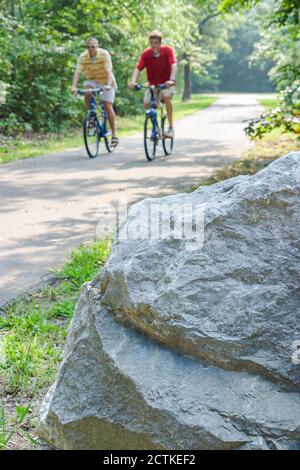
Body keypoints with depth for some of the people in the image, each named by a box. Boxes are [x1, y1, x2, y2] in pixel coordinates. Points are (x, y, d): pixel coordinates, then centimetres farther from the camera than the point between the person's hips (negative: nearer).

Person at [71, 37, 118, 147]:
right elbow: (78, 72, -21)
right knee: (87, 91, -32)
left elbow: (108, 70, -30)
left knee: (108, 107, -11)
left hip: (106, 82, -2)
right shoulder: (83, 57, -14)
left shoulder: (104, 54, -21)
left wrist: (108, 85, -45)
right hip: (92, 80, 2)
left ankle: (114, 134, -3)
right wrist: (74, 87, -36)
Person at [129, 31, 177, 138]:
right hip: (153, 84, 3)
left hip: (167, 83, -3)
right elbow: (138, 68, -19)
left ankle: (171, 127, -23)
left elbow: (174, 66, -29)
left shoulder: (168, 50, -16)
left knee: (166, 96, -32)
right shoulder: (146, 53, -11)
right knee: (147, 102, -18)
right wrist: (133, 81, -38)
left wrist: (172, 80, -47)